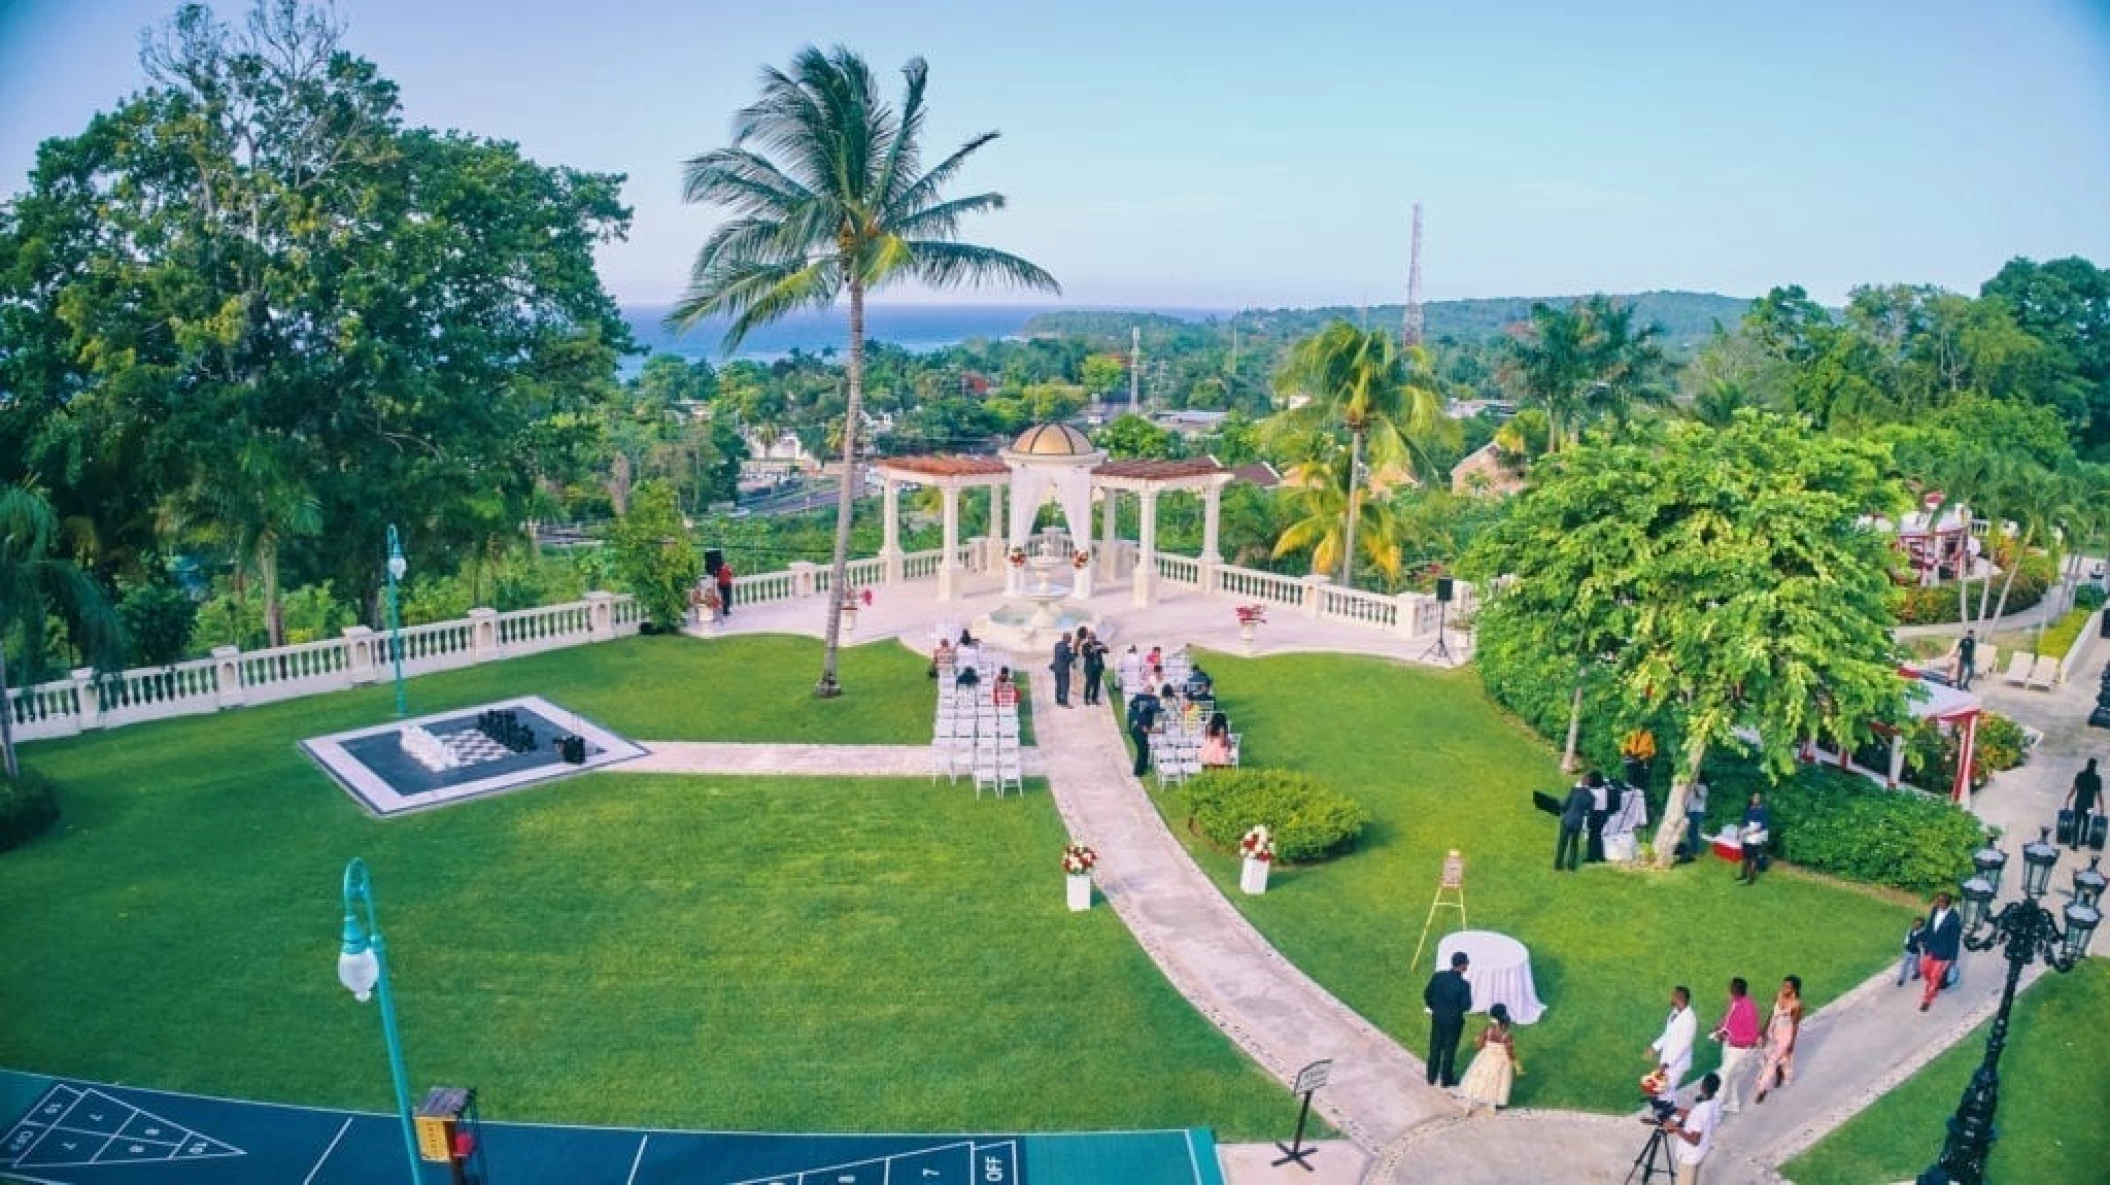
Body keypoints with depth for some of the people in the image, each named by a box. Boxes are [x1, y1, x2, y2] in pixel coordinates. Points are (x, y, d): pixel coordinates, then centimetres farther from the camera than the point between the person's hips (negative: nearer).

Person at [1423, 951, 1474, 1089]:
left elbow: (1427, 995, -5)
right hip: (1453, 1021, -4)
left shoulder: (1438, 976, -13)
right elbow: (1466, 1006, -21)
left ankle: (1432, 1078, 33)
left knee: (1435, 1048, 19)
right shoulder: (1464, 985, -26)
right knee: (1449, 1050, 15)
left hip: (1437, 1018, 4)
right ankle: (1446, 1080, 30)